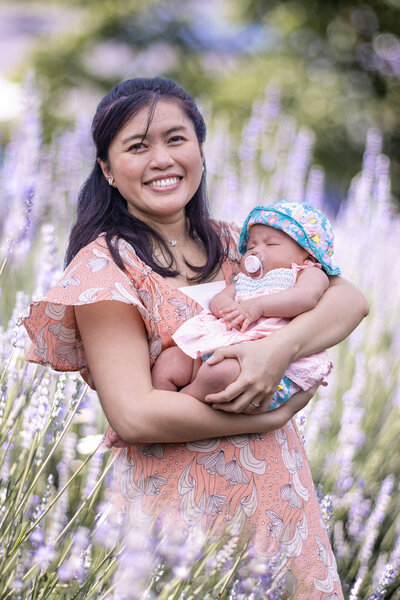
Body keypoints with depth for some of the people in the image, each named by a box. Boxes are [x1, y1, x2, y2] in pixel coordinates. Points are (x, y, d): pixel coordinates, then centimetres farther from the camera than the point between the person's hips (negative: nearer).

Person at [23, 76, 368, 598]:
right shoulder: (105, 264, -10)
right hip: (180, 510, -5)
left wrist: (281, 348, -22)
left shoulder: (231, 244, 8)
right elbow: (133, 416, -18)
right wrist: (275, 415, -14)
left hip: (279, 494, 6)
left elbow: (351, 298, -3)